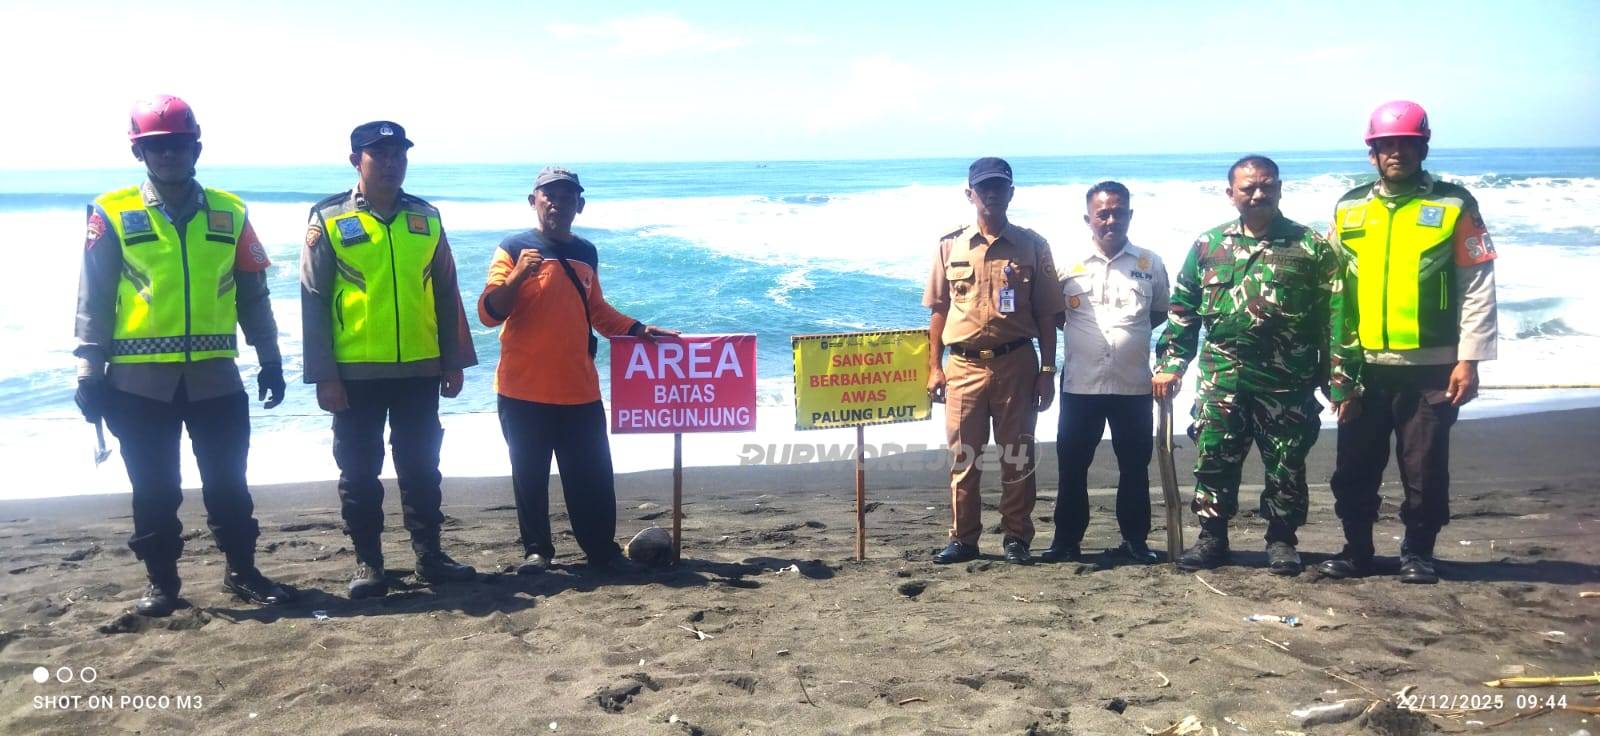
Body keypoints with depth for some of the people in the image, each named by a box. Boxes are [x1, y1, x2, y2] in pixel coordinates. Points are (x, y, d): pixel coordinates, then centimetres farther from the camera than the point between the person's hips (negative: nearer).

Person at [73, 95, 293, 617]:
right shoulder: (112, 214, 1)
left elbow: (253, 295, 10)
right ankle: (161, 583, 21)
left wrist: (270, 359, 8)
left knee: (228, 483, 7)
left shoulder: (228, 213, 7)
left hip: (215, 376, 1)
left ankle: (242, 573, 20)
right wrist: (90, 372, -3)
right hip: (140, 380, -1)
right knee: (154, 491, 7)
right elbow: (92, 299, 1)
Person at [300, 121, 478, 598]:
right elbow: (313, 301, -4)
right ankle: (367, 563, 17)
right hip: (356, 372, -2)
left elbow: (446, 294, 11)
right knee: (359, 473, 6)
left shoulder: (426, 218, 7)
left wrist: (454, 361, 8)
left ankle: (429, 554, 19)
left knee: (421, 468, 10)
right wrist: (323, 375, -9)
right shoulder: (329, 219, -2)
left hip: (419, 369, 3)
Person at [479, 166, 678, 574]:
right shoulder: (514, 248, -2)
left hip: (579, 389, 4)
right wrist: (518, 276, -24)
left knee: (592, 475, 5)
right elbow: (488, 313, -9)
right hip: (524, 391, -4)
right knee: (530, 475, 4)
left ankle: (602, 549, 15)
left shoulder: (585, 253, 14)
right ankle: (536, 550, 16)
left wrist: (638, 329, 16)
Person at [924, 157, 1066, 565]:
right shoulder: (950, 246, 5)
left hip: (1016, 363, -1)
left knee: (1017, 455, 6)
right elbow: (939, 311, 8)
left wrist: (1047, 370, -1)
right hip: (964, 365, 1)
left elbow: (1046, 314, 3)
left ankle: (1017, 538, 17)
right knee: (963, 456, 7)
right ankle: (963, 538, 17)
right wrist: (934, 367, 3)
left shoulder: (1032, 245, 2)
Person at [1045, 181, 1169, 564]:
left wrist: (1131, 332, 4)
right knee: (1072, 465, 6)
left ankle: (1134, 540, 21)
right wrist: (1083, 333, 1)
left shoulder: (1150, 264, 5)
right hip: (1080, 385, 0)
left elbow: (1161, 312, 17)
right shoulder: (1069, 265, 1)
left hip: (1134, 386, 1)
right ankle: (1066, 540, 17)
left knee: (1134, 467, 8)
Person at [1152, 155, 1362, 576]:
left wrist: (1342, 380, -5)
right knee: (1214, 460, 3)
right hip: (1223, 378, 2)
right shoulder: (1208, 245, 9)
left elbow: (1337, 316, -1)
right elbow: (1183, 309, 14)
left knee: (1286, 466, 6)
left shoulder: (1311, 246, 2)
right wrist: (1171, 363, 7)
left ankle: (1282, 541, 22)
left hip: (1287, 382, -1)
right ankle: (1212, 537, 17)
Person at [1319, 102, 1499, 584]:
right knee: (1355, 465, 9)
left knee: (1424, 468, 5)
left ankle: (1418, 553, 21)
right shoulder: (1349, 209, 8)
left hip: (1430, 367, -3)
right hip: (1363, 365, 3)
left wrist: (1469, 359, -10)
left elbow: (1478, 288, -3)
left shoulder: (1454, 206, -1)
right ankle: (1356, 549, 23)